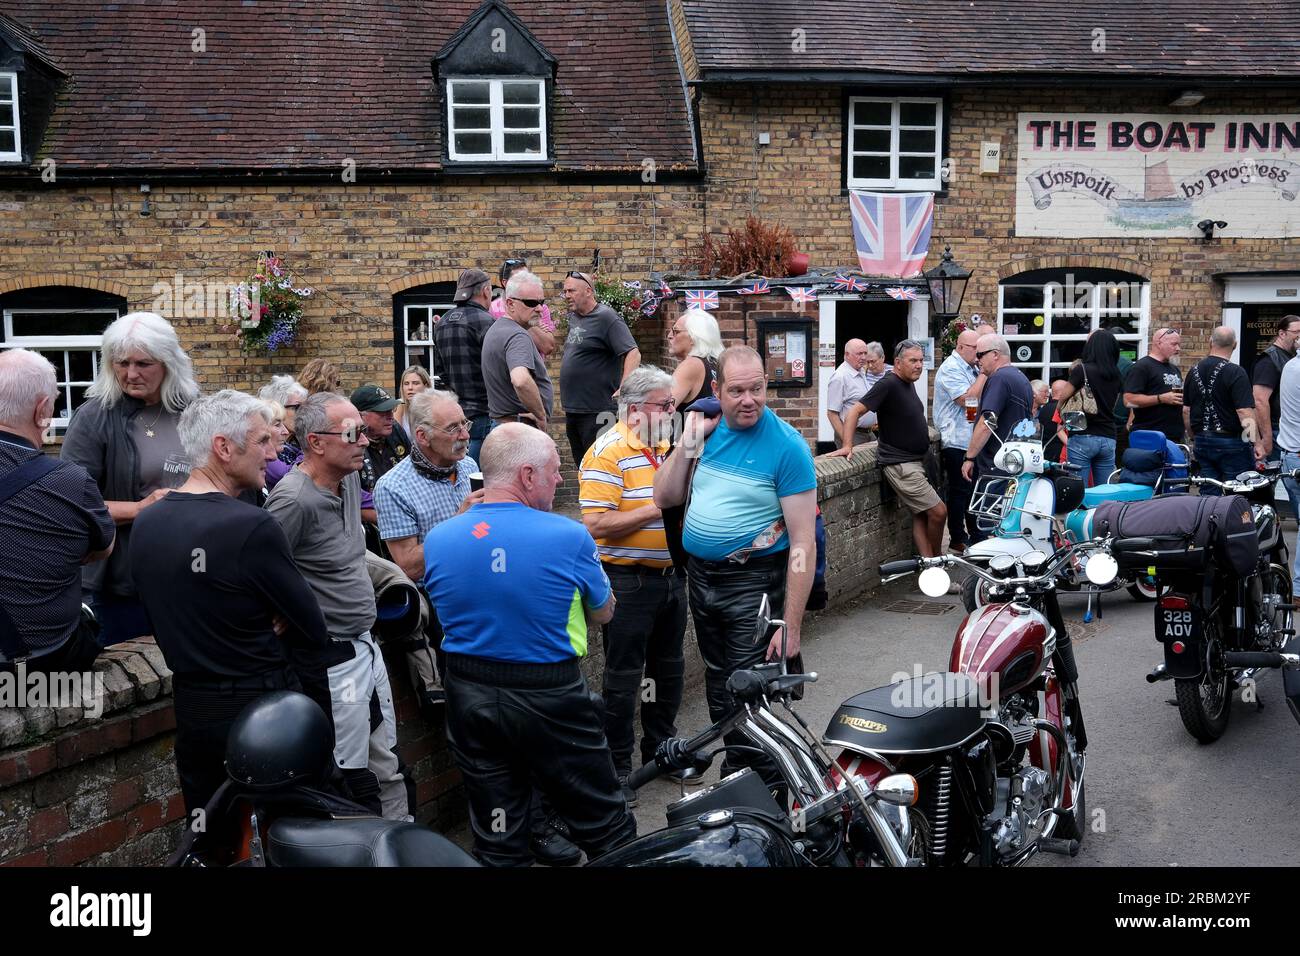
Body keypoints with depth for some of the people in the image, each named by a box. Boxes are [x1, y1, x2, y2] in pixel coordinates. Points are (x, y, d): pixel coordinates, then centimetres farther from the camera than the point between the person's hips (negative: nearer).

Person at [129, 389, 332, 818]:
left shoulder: (144, 525, 1)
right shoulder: (253, 527, -21)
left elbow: (172, 622, 11)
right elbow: (315, 634, -16)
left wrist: (258, 630, 2)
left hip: (189, 709, 7)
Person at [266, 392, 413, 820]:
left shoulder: (350, 479, 5)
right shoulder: (294, 500, -22)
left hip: (366, 645, 9)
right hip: (333, 660, -9)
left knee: (390, 770, 19)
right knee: (352, 782, 3)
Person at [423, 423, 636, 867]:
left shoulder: (437, 539, -5)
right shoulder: (569, 536, -17)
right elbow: (603, 613, -1)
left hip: (469, 697, 4)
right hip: (549, 697, -4)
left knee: (497, 841, 17)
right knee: (603, 824, 14)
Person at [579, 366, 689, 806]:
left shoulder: (665, 446, 11)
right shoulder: (608, 452, -16)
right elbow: (598, 525, -24)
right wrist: (658, 508, -22)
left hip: (670, 575, 8)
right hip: (630, 581, -8)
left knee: (668, 667, 20)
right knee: (623, 677, 3)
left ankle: (661, 747, 37)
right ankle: (617, 766, 16)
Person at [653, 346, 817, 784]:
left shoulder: (787, 446, -16)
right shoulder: (709, 428, 3)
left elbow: (803, 543, -18)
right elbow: (665, 498, 5)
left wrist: (791, 624, -22)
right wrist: (689, 441, -7)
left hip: (753, 583, -7)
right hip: (700, 576, 7)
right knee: (718, 683, 20)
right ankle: (733, 767, 38)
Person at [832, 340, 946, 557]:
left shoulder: (909, 384, 11)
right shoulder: (888, 384, -17)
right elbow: (855, 410, -20)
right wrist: (847, 446, -25)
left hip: (914, 461, 9)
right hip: (900, 464, -9)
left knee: (921, 515, 8)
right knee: (938, 512, -8)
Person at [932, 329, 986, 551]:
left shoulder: (971, 368, 15)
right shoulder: (950, 368, -12)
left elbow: (981, 398, 23)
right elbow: (966, 399, -23)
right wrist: (984, 374, -18)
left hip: (974, 440, 9)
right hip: (957, 441, -9)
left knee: (975, 489, 15)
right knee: (960, 491, -2)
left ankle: (976, 534, 25)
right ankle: (957, 539, 8)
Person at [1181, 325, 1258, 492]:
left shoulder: (1194, 371, 7)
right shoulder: (1236, 372, -13)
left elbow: (1186, 411, 13)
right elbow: (1245, 412, -18)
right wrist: (1256, 443, -12)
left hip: (1202, 442, 6)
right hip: (1231, 441, -6)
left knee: (1208, 494, 9)